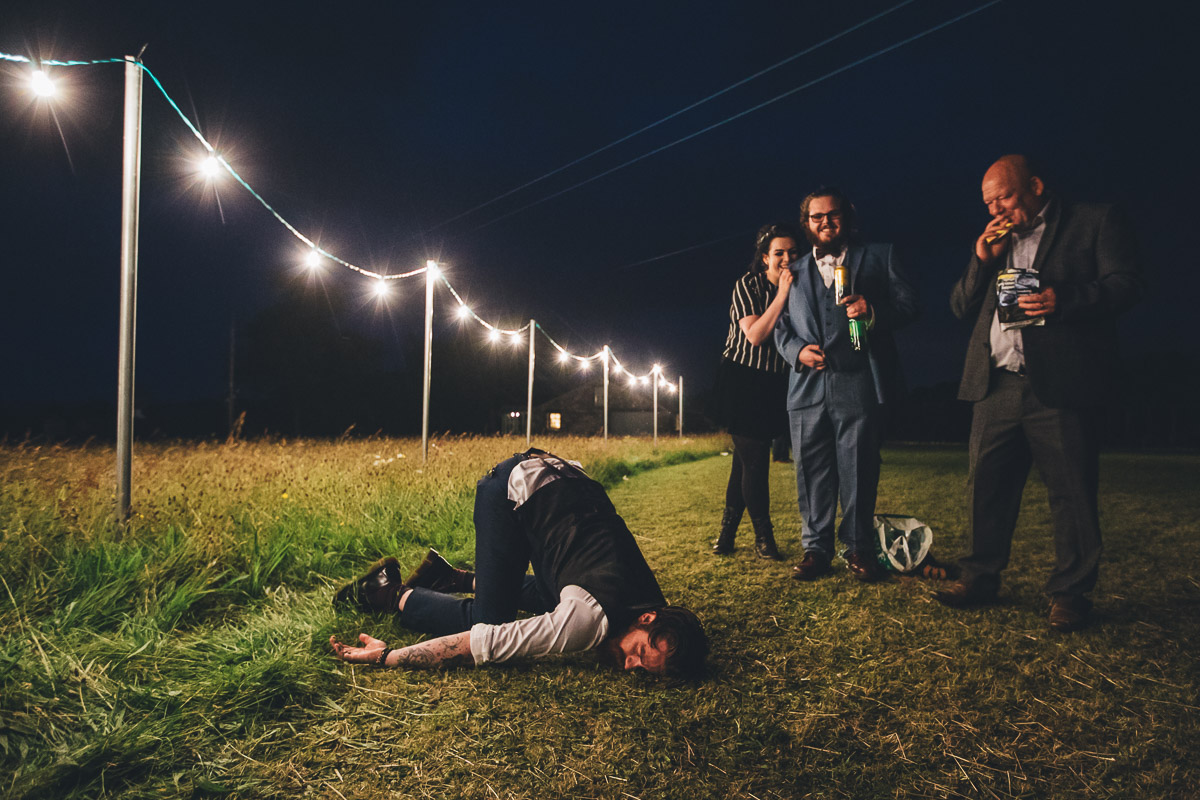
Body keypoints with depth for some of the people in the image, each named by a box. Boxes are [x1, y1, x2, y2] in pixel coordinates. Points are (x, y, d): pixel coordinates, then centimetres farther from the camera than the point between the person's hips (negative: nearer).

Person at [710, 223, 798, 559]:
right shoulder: (748, 285, -10)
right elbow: (756, 335, -19)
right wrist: (782, 295, -19)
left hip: (773, 385, 5)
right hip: (742, 381, -5)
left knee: (746, 457, 10)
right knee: (755, 459, -5)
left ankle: (728, 529, 21)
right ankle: (763, 537, 9)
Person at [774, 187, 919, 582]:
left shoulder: (879, 257, 12)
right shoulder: (794, 272, 21)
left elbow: (908, 304, 4)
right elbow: (781, 327, 18)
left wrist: (874, 311, -16)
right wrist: (797, 350, -3)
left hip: (858, 385, -3)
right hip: (807, 387, 3)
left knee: (858, 472, 1)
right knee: (811, 474, 5)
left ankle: (859, 549, 14)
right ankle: (816, 550, 15)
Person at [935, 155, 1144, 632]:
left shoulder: (1096, 222, 6)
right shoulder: (993, 243, 21)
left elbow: (1126, 284, -5)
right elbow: (960, 307, 17)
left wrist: (1064, 299, -21)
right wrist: (982, 261, 2)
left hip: (1061, 383, -5)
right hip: (996, 386, 5)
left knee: (1072, 493, 1)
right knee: (985, 485, 8)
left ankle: (1069, 593, 13)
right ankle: (980, 578, 20)